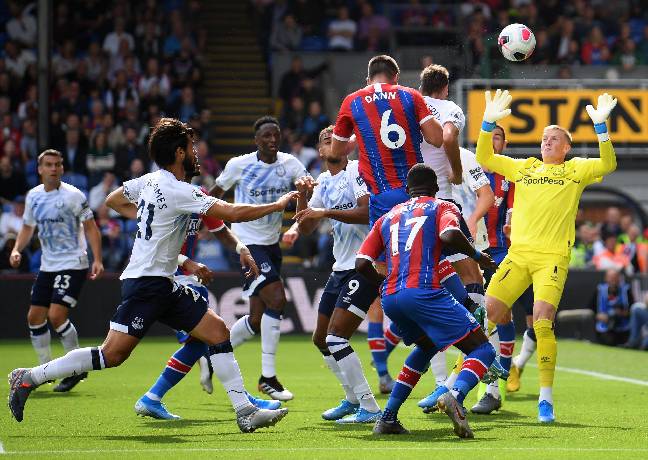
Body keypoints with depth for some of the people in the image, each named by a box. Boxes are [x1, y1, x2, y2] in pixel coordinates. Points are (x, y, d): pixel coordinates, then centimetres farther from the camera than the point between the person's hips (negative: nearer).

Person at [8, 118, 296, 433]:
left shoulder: (150, 181, 9)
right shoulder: (177, 192, -18)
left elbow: (113, 200, 25)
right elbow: (233, 213, -21)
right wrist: (276, 205, -10)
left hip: (162, 285, 10)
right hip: (146, 282, -10)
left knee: (217, 330, 1)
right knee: (112, 354, -10)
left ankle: (245, 412, -2)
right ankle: (30, 377, 0)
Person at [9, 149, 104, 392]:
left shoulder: (73, 195, -11)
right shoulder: (33, 196, 7)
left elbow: (91, 227, -9)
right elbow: (28, 226, 20)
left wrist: (97, 260, -19)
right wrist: (16, 249, 3)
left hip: (73, 264, -7)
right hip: (48, 265, 7)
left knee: (57, 315, -18)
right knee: (35, 317, 5)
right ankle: (46, 368, 20)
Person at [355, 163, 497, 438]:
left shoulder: (388, 217, 26)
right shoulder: (441, 207, 13)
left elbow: (362, 264, 16)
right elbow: (449, 235, -11)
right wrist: (477, 256, 5)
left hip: (390, 299, 6)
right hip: (423, 291, -6)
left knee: (426, 346, 32)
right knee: (482, 350, -1)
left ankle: (388, 418, 21)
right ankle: (455, 396, -33)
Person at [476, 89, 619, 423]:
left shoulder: (575, 170, 10)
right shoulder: (523, 167, 19)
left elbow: (607, 165, -7)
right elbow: (484, 158, 15)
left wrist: (600, 126, -16)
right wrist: (488, 123, 3)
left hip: (553, 257, -3)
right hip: (518, 254, 4)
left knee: (542, 319, -18)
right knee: (488, 310, -8)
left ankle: (546, 398, -11)